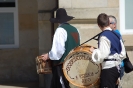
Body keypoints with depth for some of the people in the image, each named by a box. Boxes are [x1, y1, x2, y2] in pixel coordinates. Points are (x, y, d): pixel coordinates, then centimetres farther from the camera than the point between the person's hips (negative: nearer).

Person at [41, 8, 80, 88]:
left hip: (63, 64, -8)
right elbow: (77, 47, 15)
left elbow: (59, 49, -18)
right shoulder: (74, 29, 11)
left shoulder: (61, 30, -11)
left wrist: (49, 55, -4)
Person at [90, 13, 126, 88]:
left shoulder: (104, 36, -13)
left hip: (108, 68, -9)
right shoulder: (116, 35, 11)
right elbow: (123, 54, 14)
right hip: (116, 67, 9)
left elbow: (102, 54, -21)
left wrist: (94, 51, -4)